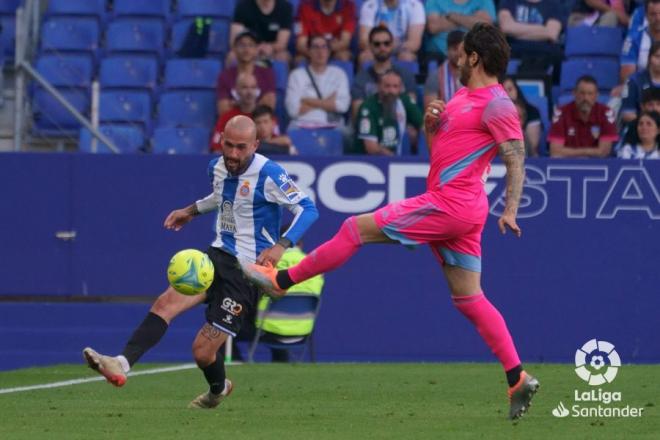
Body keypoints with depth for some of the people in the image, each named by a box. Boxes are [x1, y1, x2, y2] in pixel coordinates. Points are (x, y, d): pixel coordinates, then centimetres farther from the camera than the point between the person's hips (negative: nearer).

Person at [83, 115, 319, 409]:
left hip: (247, 271, -7)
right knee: (166, 304, -20)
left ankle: (219, 388, 28)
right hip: (217, 256, 7)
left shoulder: (268, 175, -15)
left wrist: (281, 246, -24)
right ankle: (122, 364, -30)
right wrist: (192, 210, 25)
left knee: (203, 351, -6)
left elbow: (308, 209, -13)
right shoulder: (217, 167, 7)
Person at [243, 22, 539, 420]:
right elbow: (438, 144, 25)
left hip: (449, 205, -10)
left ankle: (283, 280, 5)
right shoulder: (463, 96, 18)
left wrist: (510, 211, -28)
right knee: (468, 299, 9)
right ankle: (519, 379, 6)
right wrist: (430, 121, 3)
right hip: (458, 210, 10)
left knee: (357, 228, -5)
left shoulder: (497, 105, -12)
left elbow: (517, 160, -18)